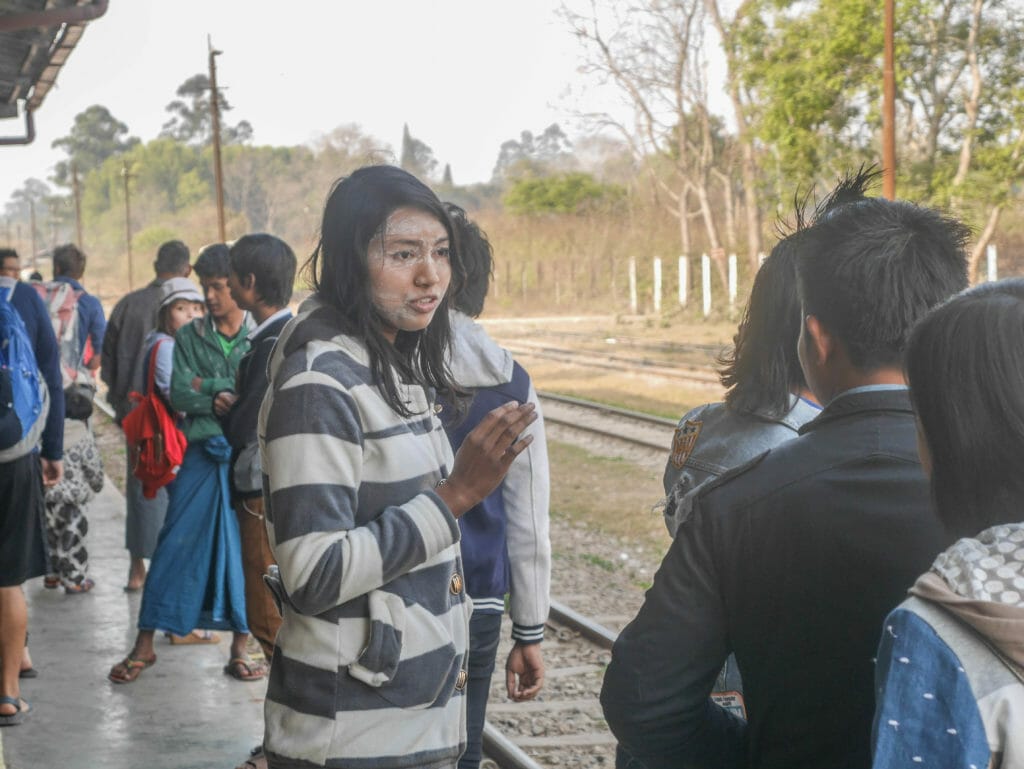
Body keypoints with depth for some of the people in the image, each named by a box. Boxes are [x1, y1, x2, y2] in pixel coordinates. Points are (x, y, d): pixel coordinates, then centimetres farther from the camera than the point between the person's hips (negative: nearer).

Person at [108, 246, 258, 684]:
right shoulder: (189, 337, 9)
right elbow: (179, 394, -1)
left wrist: (207, 386, -10)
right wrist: (222, 399, -16)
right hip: (201, 454, 2)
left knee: (245, 548, 3)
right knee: (176, 544, 1)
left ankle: (240, 649, 13)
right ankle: (144, 646, 8)